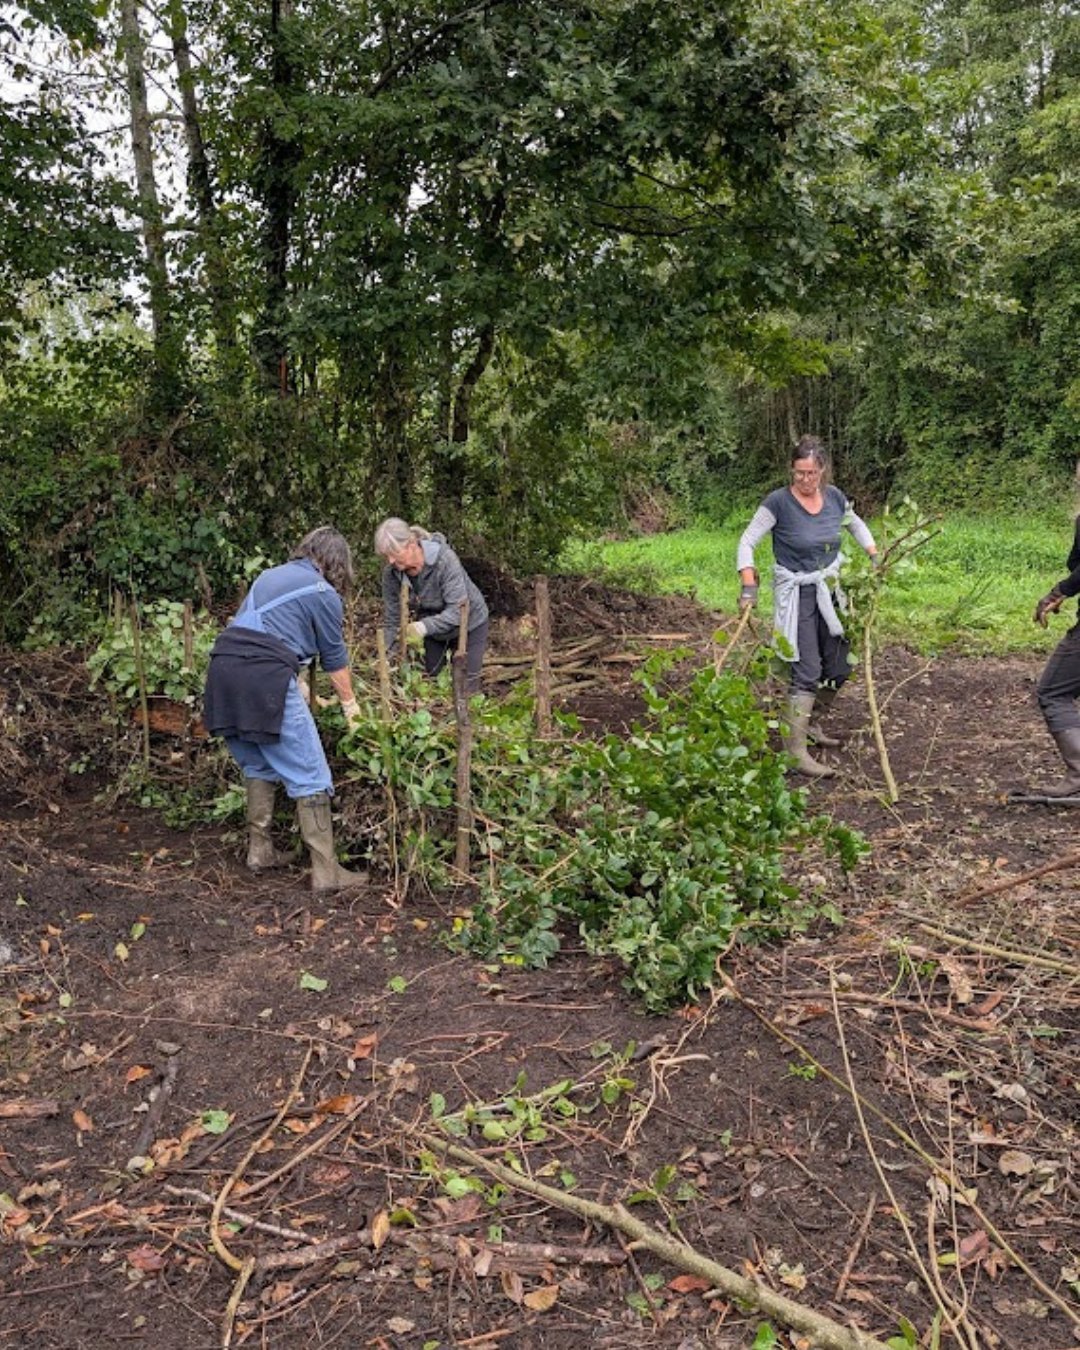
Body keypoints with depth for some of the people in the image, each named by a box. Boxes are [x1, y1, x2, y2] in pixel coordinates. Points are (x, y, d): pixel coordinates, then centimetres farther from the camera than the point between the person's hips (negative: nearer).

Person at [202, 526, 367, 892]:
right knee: (309, 775, -2)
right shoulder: (323, 594, 5)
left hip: (223, 669, 8)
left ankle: (260, 850, 28)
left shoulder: (270, 575, 25)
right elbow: (335, 658, 11)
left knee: (258, 765, 24)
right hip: (263, 679, -7)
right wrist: (350, 704, 27)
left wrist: (297, 688, 40)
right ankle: (326, 871, -1)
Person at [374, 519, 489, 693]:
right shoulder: (391, 572, -20)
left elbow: (458, 610, -37)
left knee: (466, 685, 1)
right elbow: (391, 619, -13)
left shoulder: (445, 560, -34)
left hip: (468, 624, -4)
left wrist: (425, 626, -49)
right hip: (433, 628, 4)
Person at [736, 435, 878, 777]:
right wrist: (749, 587, -25)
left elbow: (856, 524, 19)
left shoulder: (834, 497, -1)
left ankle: (809, 724, 33)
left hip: (829, 591, 6)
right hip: (796, 594, -6)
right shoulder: (779, 501, -16)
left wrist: (876, 557, 10)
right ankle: (795, 752, -8)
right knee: (807, 672, -12)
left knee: (839, 667, 10)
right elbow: (747, 542, -15)